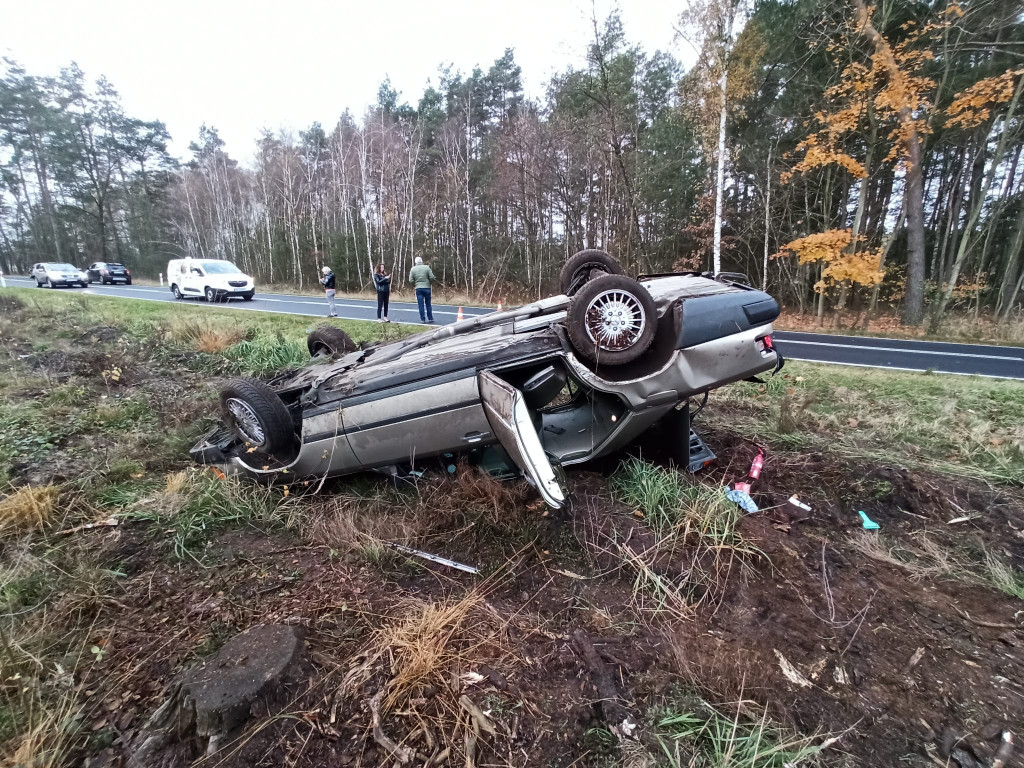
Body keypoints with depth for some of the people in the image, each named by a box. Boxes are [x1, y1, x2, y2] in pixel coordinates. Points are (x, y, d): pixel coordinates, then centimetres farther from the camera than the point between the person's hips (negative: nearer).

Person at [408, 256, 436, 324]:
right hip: (427, 287, 0)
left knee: (421, 304, 3)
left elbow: (411, 280, -3)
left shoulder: (413, 269, 0)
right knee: (428, 304, 9)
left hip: (418, 288, 0)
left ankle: (422, 319, 3)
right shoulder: (426, 267, -3)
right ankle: (430, 318, 12)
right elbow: (432, 277, -8)